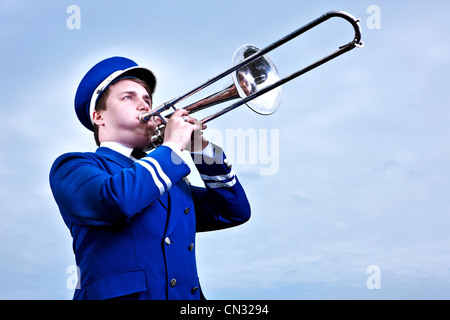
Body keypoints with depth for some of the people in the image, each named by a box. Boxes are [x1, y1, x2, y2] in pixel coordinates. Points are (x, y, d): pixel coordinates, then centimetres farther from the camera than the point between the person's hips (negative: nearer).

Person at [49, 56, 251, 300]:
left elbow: (235, 212, 18)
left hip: (187, 295, 5)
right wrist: (171, 147, -3)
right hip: (121, 293, -5)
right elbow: (114, 202, -14)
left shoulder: (170, 179, 23)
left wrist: (201, 148, 9)